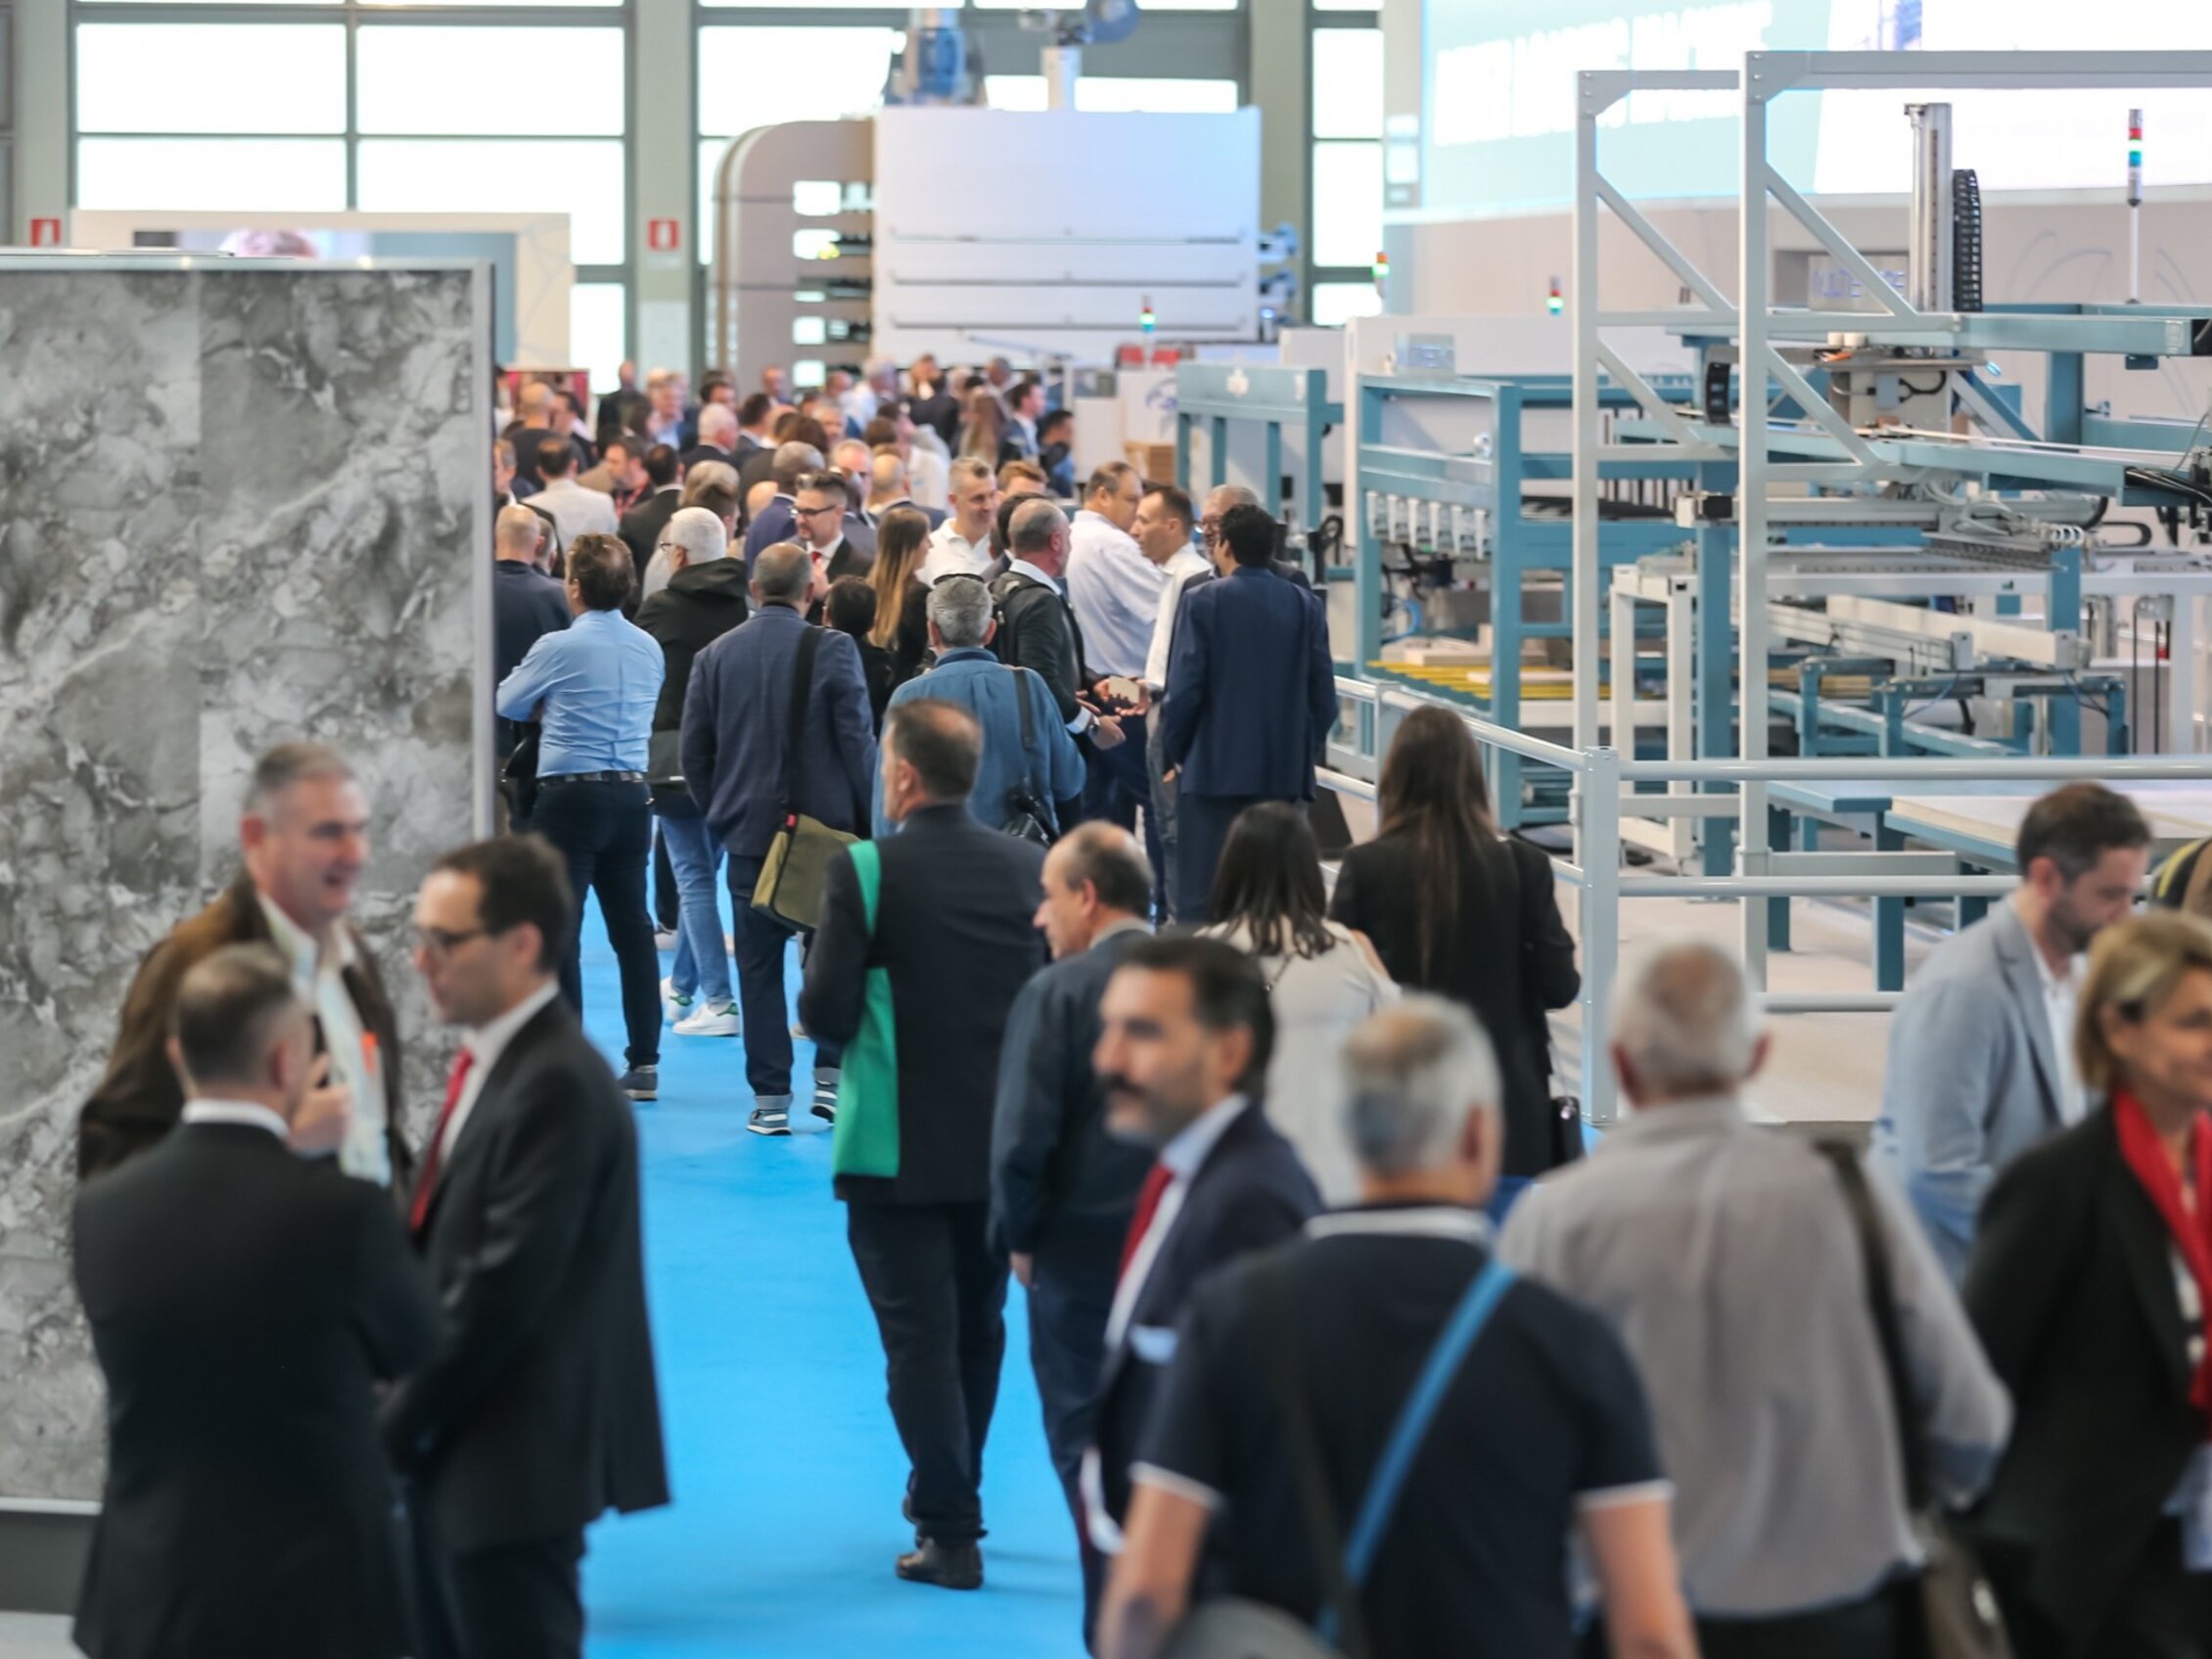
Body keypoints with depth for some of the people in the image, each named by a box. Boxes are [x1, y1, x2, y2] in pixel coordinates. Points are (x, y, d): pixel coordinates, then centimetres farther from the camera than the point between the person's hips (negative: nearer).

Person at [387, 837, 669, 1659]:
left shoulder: (557, 1086, -19)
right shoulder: (494, 1063, 11)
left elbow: (505, 1290, -23)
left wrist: (399, 1426, -14)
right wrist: (402, 1415, 4)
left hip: (515, 1465, -9)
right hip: (455, 1454, 9)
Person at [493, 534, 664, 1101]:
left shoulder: (558, 648, -9)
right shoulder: (649, 650, 7)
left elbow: (507, 705, 5)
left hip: (570, 794, -6)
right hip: (631, 794, 6)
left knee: (559, 928, -1)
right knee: (632, 926, 10)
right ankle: (645, 1061, 11)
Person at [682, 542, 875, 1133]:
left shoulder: (714, 656, 2)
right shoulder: (832, 651, -8)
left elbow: (694, 752, 6)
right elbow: (858, 742, -8)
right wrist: (868, 817, 2)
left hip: (748, 830, 2)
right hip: (827, 828, -2)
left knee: (759, 967, 6)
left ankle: (771, 1097, 5)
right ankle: (831, 1075, 7)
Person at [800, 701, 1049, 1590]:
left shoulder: (864, 873, -15)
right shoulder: (1029, 866, -2)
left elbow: (827, 1013, -17)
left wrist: (817, 989, 4)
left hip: (899, 1150, -4)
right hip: (1006, 1142, 4)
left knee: (919, 1338, 1)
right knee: (979, 1326, 19)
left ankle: (951, 1530, -1)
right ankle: (950, 1496, 33)